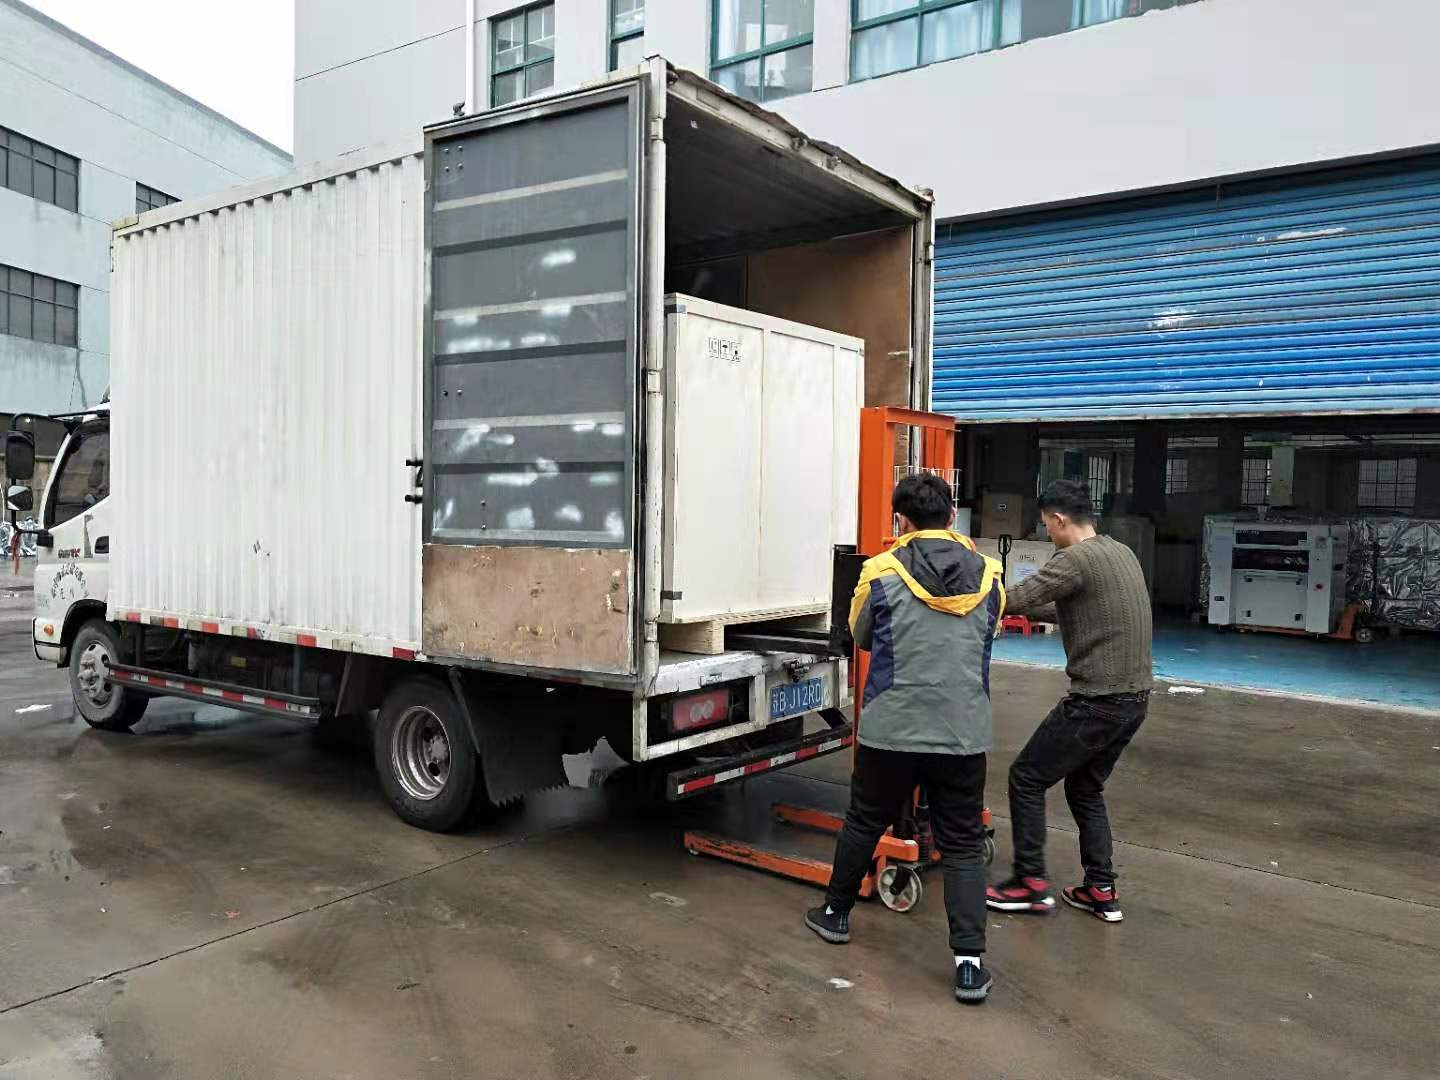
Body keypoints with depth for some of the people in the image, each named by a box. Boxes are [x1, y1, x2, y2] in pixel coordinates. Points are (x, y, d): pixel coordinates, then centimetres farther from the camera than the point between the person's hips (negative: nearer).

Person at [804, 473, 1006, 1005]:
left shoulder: (881, 573, -7)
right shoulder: (989, 576, 1)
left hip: (891, 730, -1)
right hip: (964, 735, 2)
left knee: (864, 823, 18)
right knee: (963, 845, 10)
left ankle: (835, 912, 36)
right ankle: (969, 962, 5)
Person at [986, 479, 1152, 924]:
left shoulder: (1075, 559, -16)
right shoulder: (1122, 552, 12)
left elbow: (1013, 600, -18)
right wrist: (1035, 610, 26)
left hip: (1097, 700, -9)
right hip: (1134, 698, 9)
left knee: (1027, 778, 5)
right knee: (1086, 789, 21)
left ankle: (1031, 883, 11)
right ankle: (1101, 891, 22)